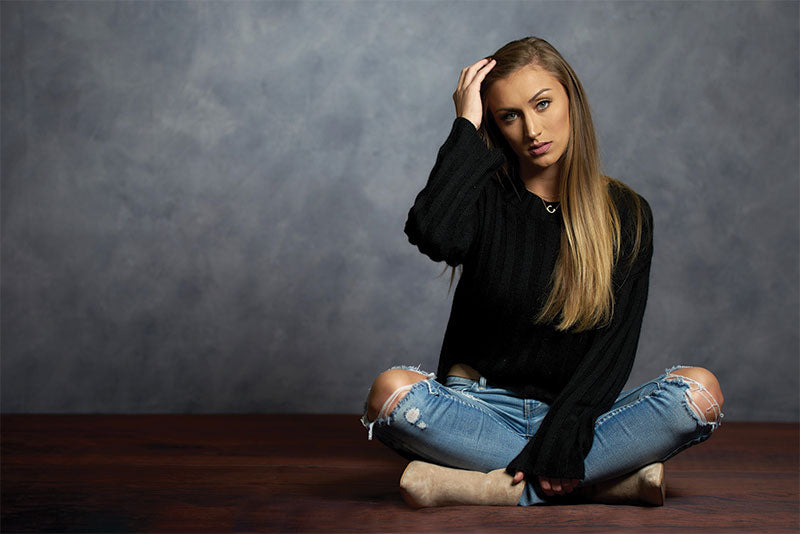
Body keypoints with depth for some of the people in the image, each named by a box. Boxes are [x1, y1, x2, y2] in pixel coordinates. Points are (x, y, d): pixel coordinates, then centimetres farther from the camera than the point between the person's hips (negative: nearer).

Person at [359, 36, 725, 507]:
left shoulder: (626, 213, 4)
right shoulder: (485, 200, 2)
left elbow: (615, 343, -4)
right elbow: (431, 234, -23)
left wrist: (558, 444, -17)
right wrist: (466, 129, -11)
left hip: (578, 413, 1)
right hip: (485, 407, 0)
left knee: (701, 390, -26)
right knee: (390, 392, -31)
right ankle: (609, 479, -24)